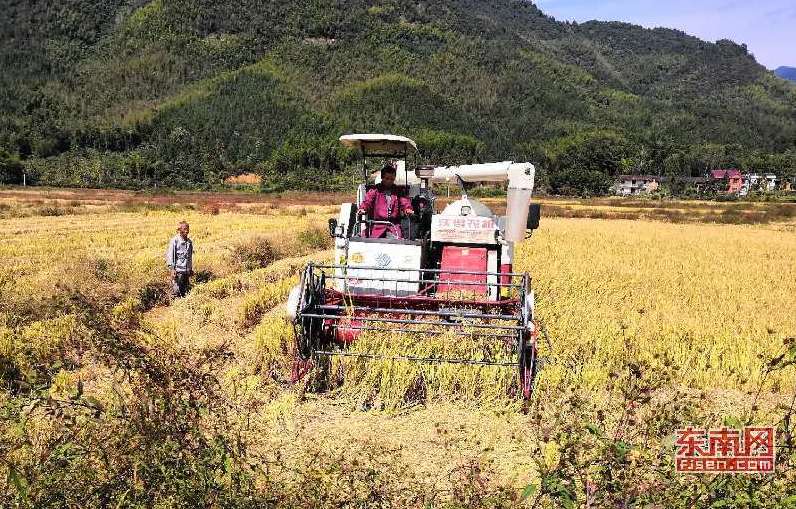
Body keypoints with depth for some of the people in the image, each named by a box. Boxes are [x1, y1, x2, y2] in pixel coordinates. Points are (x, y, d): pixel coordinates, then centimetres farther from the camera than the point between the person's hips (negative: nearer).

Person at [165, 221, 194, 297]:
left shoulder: (189, 242, 10)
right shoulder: (174, 241, -8)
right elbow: (169, 255, -9)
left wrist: (191, 269, 20)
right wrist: (172, 269, -15)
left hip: (186, 271, 6)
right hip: (177, 270, -6)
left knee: (185, 292, 10)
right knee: (176, 291, -5)